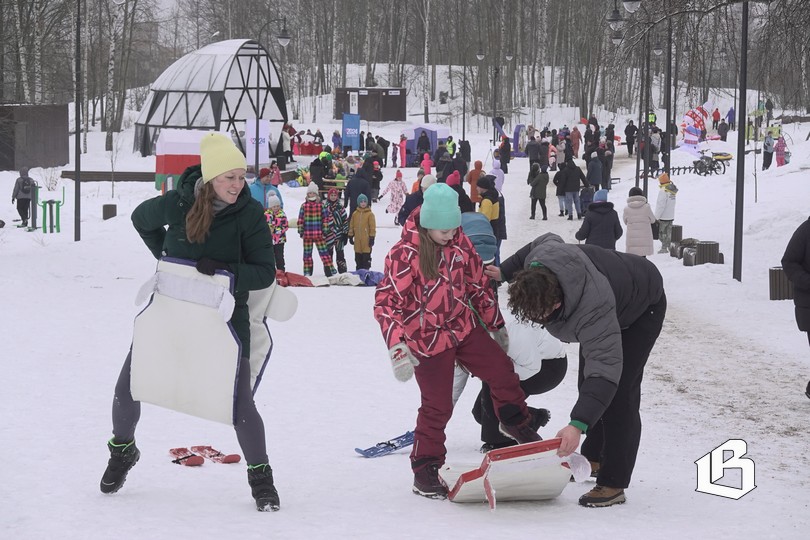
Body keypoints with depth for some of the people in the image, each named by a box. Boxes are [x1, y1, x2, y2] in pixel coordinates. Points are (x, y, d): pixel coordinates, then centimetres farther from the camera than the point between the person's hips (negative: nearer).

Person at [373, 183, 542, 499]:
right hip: (428, 340, -6)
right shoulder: (405, 254, -21)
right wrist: (397, 347, -32)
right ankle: (425, 471, 13)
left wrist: (496, 325, 18)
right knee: (437, 407, -2)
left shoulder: (459, 242, -2)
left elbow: (479, 284, 11)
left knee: (503, 373, 7)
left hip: (465, 328, 6)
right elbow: (386, 302, -23)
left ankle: (518, 425, 34)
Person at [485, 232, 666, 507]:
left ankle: (613, 484, -13)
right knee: (587, 384, 15)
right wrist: (505, 272, 1)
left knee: (619, 394, -17)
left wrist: (578, 424, -66)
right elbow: (548, 239, -5)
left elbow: (605, 371, -57)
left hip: (643, 307, -9)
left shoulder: (593, 313, -51)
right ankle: (593, 458, 33)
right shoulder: (540, 256, -31)